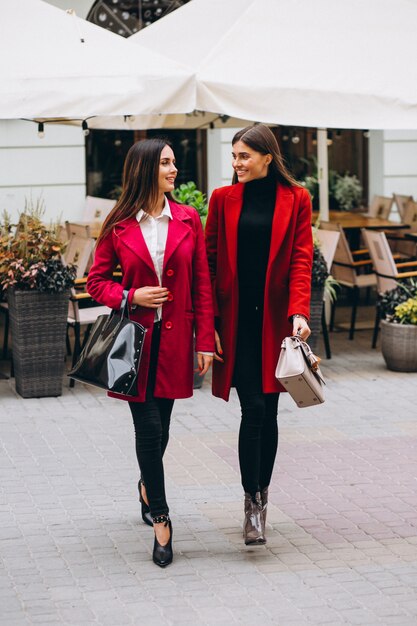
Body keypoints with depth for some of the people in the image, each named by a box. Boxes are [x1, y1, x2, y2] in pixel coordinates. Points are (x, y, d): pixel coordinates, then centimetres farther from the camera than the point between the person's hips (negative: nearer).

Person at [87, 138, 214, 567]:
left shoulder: (188, 220, 3)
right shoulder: (118, 226, -2)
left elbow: (202, 285, 4)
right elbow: (96, 281, 5)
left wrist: (205, 341, 0)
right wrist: (130, 297, -13)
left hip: (174, 338, 2)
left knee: (159, 427, 11)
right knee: (149, 428, -6)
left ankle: (147, 487, 41)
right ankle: (160, 520, 5)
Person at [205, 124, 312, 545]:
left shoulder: (295, 200, 3)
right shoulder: (224, 199, 5)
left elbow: (301, 259, -3)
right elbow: (209, 262, 4)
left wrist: (299, 313, -17)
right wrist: (209, 323, -2)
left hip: (275, 318, 1)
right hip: (237, 318, -1)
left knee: (269, 410, 7)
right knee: (253, 408, -10)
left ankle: (261, 495, 21)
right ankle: (253, 503, -3)